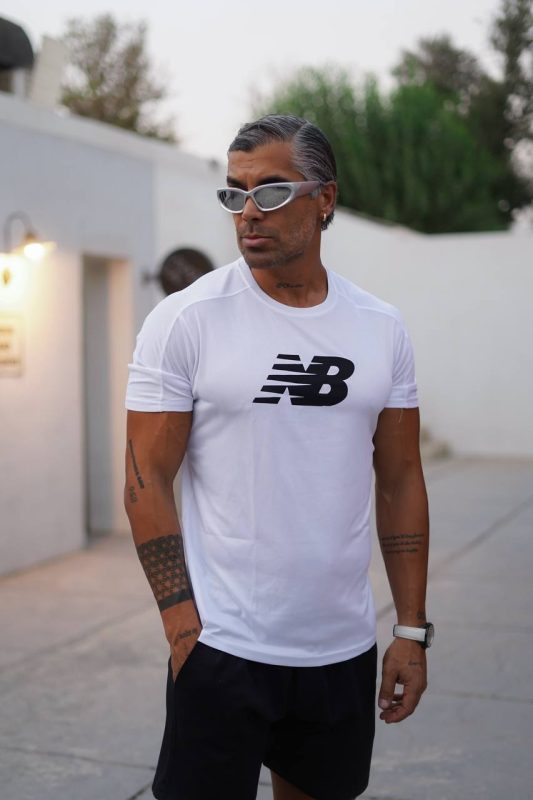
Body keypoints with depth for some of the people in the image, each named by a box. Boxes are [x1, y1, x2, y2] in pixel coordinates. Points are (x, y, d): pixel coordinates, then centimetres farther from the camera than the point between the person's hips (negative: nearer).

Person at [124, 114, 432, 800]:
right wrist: (183, 627, -12)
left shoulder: (382, 329, 3)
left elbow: (400, 481, 7)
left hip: (345, 648, 4)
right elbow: (147, 481, -7)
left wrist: (412, 630, 4)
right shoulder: (185, 320, -7)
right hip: (221, 646, -3)